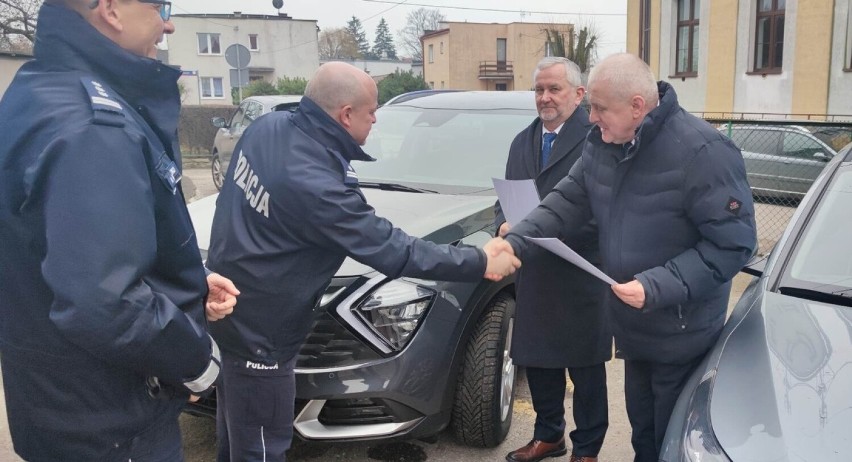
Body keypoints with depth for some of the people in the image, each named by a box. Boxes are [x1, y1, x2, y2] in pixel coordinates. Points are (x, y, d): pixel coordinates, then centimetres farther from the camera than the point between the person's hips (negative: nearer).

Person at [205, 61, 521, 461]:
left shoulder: (267, 126, -6)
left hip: (229, 302, 9)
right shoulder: (316, 186, -32)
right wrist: (480, 262, -18)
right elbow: (392, 251, -26)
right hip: (257, 325, -9)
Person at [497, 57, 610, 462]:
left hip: (581, 277, -6)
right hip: (533, 275, 7)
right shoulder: (522, 142, 13)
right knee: (538, 361, 18)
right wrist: (505, 225, -6)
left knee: (585, 368, 10)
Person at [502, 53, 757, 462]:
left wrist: (658, 288, -30)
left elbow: (732, 243, -23)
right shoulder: (602, 142, -2)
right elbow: (568, 201, 4)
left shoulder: (703, 151, -24)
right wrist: (516, 240, -11)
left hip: (681, 334, -6)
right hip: (631, 325, 7)